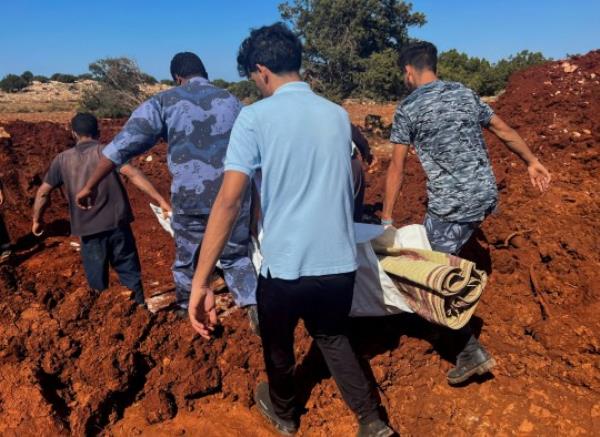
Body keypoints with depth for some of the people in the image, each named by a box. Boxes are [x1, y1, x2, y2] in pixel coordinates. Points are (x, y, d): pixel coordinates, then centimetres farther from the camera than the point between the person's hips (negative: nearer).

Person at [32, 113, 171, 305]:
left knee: (97, 280, 16)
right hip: (117, 223, -1)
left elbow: (43, 192, 8)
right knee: (129, 272, 11)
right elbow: (133, 174, -15)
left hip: (88, 229, 2)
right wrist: (160, 200, -20)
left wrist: (37, 220, 23)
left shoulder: (62, 159, 6)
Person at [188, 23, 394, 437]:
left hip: (286, 265, -4)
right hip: (340, 263, 5)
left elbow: (229, 201, -18)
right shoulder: (338, 115, 6)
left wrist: (201, 283, -16)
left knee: (278, 345, 25)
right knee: (332, 336, 31)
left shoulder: (257, 116, -10)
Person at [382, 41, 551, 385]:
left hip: (452, 205, -7)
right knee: (449, 258, 25)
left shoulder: (408, 109, -5)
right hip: (486, 196, 7)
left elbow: (397, 168, -5)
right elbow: (504, 130, 17)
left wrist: (386, 218, 0)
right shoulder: (465, 93, 11)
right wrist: (532, 161, 30)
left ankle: (472, 350, 6)